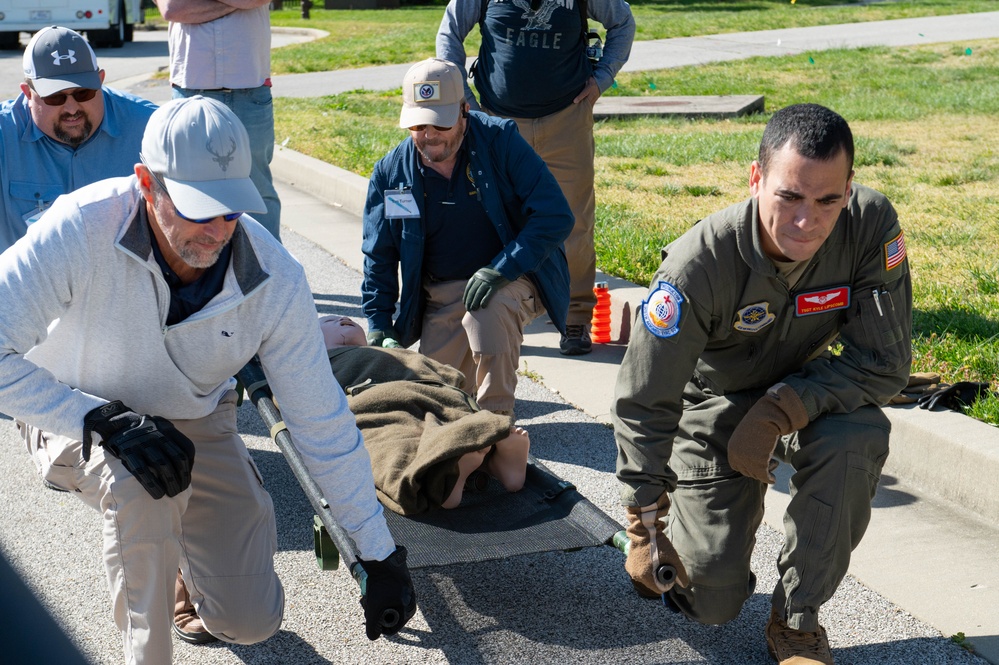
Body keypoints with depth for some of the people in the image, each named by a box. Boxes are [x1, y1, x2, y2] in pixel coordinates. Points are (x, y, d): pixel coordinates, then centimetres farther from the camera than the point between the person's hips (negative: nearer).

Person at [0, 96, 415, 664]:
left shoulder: (275, 279, -23)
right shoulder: (82, 230, -32)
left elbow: (323, 423, -14)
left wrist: (382, 555, -10)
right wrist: (104, 419, -38)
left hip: (196, 425, 3)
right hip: (79, 420, -2)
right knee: (144, 482, -38)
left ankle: (180, 550, 30)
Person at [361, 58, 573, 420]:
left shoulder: (500, 141, -14)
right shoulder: (391, 171, -3)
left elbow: (555, 216, -18)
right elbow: (378, 257, 9)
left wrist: (500, 270, -26)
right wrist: (378, 325, 0)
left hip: (512, 278, -4)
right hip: (439, 295, 4)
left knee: (488, 310, -37)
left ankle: (496, 418, -16)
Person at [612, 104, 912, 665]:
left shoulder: (871, 225, -26)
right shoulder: (701, 262, -32)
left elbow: (885, 363, -21)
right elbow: (643, 403, -24)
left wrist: (781, 408, -33)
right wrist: (644, 530, -21)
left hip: (807, 390, 2)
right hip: (713, 406, -2)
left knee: (858, 438, -33)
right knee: (713, 602, -5)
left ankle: (797, 619, -12)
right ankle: (680, 520, 31)